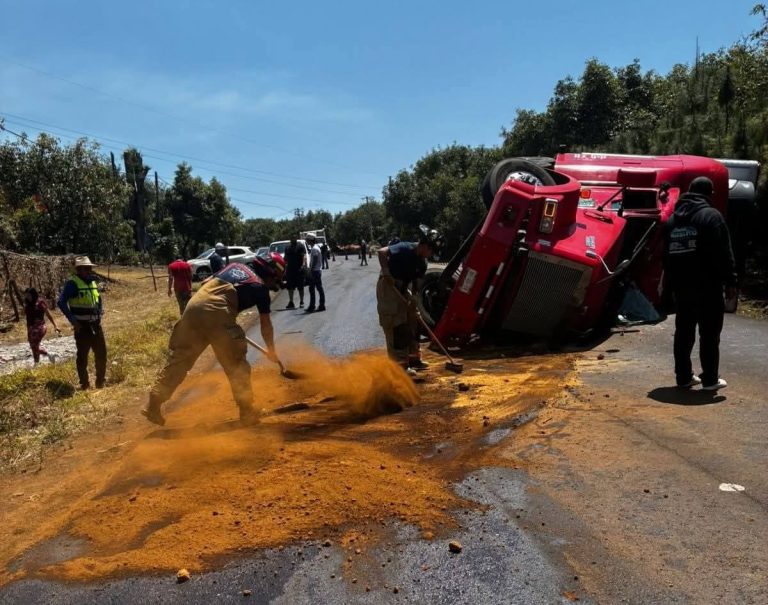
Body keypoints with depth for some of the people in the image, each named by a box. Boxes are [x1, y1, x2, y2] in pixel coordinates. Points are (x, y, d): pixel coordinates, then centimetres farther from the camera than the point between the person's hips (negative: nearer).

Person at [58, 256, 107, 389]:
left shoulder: (92, 281, 10)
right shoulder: (72, 283, -12)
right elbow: (61, 302, -18)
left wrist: (100, 313, 13)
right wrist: (73, 320, -19)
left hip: (96, 325, 7)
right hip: (82, 326, -7)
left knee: (101, 353, 12)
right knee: (82, 356, 3)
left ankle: (100, 383, 26)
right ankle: (84, 385, 13)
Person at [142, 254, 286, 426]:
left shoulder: (235, 266, 27)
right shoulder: (260, 287, 12)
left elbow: (207, 283, 29)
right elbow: (265, 323, 17)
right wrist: (271, 350, 30)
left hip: (194, 307, 6)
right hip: (218, 314, -6)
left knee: (180, 358, 14)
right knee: (236, 365, 8)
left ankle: (154, 404, 17)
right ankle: (247, 411, 15)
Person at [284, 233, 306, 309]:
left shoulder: (300, 246, -2)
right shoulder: (288, 247, 15)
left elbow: (304, 256, -11)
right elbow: (285, 258, 20)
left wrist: (303, 264, -24)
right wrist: (285, 266, 13)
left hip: (299, 269, -5)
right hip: (290, 269, 5)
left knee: (300, 287, 2)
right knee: (290, 287, 5)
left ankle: (301, 302, 10)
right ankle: (291, 302, 11)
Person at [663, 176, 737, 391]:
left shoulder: (672, 219, 14)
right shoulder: (711, 215, -8)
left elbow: (666, 254, 16)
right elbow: (723, 252, -14)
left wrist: (670, 283, 17)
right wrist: (730, 281, -10)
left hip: (681, 286, 6)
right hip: (707, 286, -6)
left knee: (683, 332, 10)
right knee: (709, 333, 0)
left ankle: (684, 376, 14)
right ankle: (710, 379, 3)